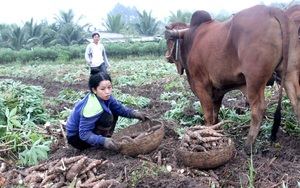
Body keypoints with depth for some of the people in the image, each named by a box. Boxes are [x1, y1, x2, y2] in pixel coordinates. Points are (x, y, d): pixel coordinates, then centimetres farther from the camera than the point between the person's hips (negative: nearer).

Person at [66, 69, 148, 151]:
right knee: (107, 117, -29)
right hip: (76, 137, -8)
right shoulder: (91, 107, -35)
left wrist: (134, 113, -20)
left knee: (114, 113, -2)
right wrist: (103, 141, -43)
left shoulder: (105, 96, -11)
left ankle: (106, 137, 2)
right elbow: (84, 134, -32)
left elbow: (119, 108, -3)